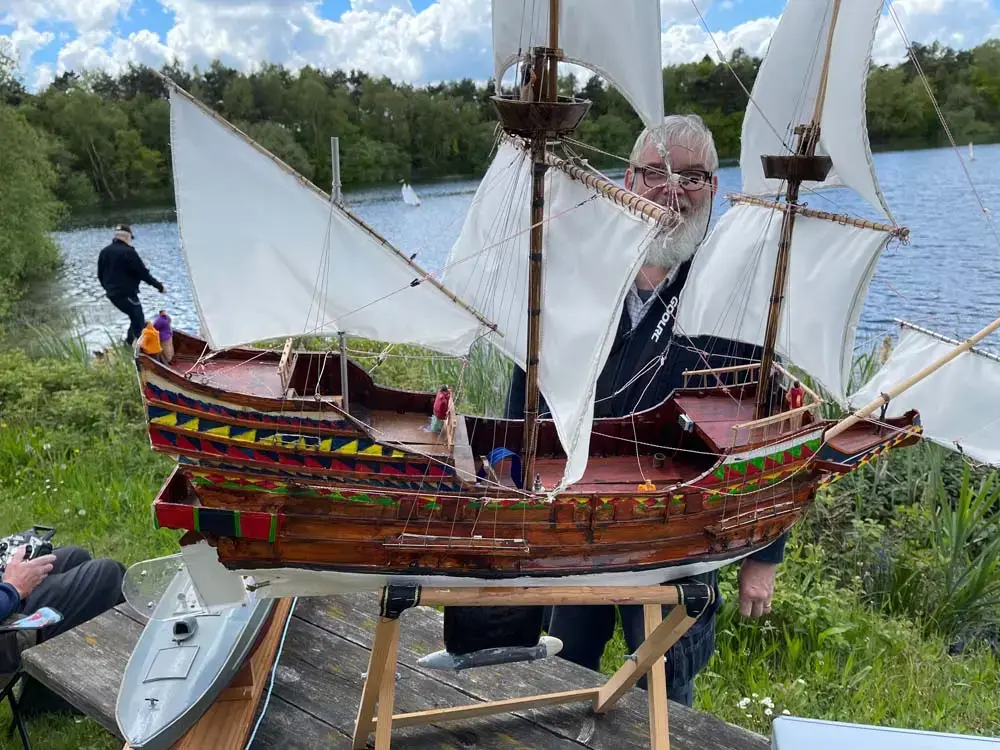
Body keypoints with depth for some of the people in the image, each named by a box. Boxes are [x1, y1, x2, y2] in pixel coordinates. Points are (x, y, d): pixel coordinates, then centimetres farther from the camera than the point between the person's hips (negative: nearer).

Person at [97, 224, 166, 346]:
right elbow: (143, 273, -14)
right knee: (138, 323, -3)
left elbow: (100, 275, 18)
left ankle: (130, 343, 21)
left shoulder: (104, 252, 11)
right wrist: (160, 286, -5)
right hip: (127, 294, -9)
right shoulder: (128, 252, -15)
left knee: (136, 319, 22)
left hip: (112, 294, 9)